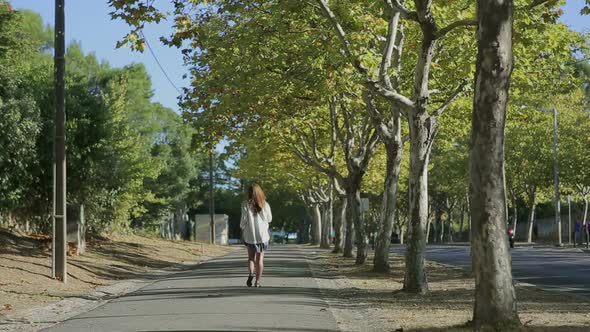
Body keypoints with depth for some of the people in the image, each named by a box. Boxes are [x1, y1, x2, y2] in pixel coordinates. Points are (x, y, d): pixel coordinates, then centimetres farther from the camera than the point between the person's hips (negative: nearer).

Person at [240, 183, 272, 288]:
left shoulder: (246, 204, -9)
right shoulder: (265, 205, -4)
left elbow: (244, 220, -10)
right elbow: (269, 219, 7)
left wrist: (242, 227, 10)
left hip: (249, 235, 0)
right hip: (262, 235, 1)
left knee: (251, 256, 16)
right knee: (260, 258, 7)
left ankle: (251, 274, -8)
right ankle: (257, 281, 4)